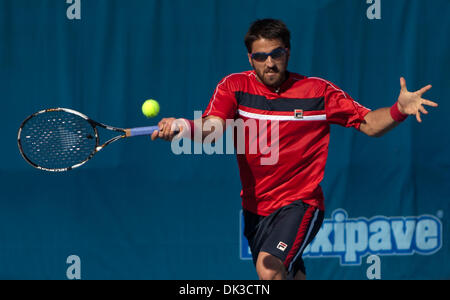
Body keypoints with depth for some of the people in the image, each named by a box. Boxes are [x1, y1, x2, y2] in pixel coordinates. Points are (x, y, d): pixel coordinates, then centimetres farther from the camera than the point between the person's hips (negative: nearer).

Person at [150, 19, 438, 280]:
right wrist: (185, 126, -44)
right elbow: (213, 127, -20)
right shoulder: (234, 86, -4)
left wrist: (399, 110, -23)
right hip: (254, 206, 4)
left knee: (269, 269, -28)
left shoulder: (318, 91, -6)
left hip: (300, 203, -4)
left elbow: (369, 124, -2)